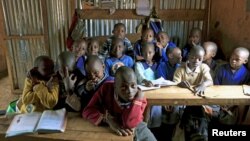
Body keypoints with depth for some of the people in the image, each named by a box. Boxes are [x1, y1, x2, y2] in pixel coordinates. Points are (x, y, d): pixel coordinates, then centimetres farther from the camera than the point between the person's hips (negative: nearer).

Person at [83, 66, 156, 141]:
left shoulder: (139, 98, -22)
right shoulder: (106, 88, -20)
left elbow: (129, 125, -35)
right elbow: (88, 110, -19)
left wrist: (138, 99, -38)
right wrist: (109, 120, -31)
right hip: (109, 130, 0)